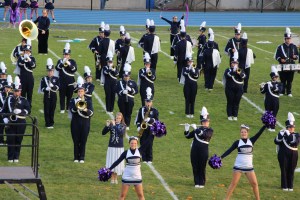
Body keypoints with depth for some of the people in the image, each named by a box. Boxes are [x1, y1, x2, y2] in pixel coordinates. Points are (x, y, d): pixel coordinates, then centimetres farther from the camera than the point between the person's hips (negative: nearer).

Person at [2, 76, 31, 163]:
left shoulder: (24, 100, 3)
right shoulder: (9, 99, 6)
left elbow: (28, 110, -6)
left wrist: (20, 111, -21)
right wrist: (4, 118, -5)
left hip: (21, 123, 0)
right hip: (11, 123, 0)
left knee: (18, 140, 4)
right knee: (10, 140, -2)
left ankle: (16, 157, 13)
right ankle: (10, 158, 5)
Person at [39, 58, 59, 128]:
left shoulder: (56, 79, 4)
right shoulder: (44, 79, 3)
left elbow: (57, 88, -7)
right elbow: (42, 88, -2)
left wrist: (53, 86, -26)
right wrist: (46, 89, -24)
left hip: (53, 97, 1)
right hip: (46, 96, -1)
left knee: (52, 109, 5)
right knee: (47, 110, -3)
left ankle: (51, 123, 15)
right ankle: (47, 123, 3)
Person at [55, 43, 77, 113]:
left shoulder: (72, 61, 4)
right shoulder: (60, 61, 4)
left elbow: (74, 69, -11)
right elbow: (57, 68, -13)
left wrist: (69, 64, -23)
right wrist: (62, 63, -25)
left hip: (70, 82, 0)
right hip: (62, 81, 0)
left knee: (69, 95, 6)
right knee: (62, 95, 1)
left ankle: (69, 108, 17)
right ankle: (62, 109, 8)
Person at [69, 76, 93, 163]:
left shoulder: (88, 101, 5)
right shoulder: (73, 101, 4)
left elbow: (91, 113, -5)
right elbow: (72, 110, -11)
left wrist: (86, 110, -24)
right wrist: (77, 105, -24)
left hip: (85, 124, 0)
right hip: (75, 123, 0)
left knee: (83, 141, 1)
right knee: (76, 141, 2)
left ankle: (82, 157, 8)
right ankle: (76, 157, 10)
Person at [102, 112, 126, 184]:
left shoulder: (123, 126, -1)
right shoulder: (111, 124, 0)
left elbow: (121, 133, -20)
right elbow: (103, 133, -5)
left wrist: (114, 125, -21)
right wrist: (107, 125, -19)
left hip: (119, 147, 0)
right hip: (111, 147, 0)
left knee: (117, 163, 2)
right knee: (111, 163, 0)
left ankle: (116, 178, 15)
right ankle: (112, 178, 9)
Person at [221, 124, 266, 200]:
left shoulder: (251, 140, 3)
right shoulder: (237, 142, -1)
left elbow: (259, 133, -4)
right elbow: (229, 150, -7)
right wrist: (221, 157, -18)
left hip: (249, 167, 2)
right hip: (238, 167, -1)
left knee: (254, 184, 1)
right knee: (233, 184, 0)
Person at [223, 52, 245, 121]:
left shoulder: (240, 70, 9)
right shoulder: (228, 70, 0)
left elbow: (243, 76, -9)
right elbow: (228, 74, -22)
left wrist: (239, 73, -29)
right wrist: (233, 70, -34)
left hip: (238, 90, 3)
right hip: (230, 89, -3)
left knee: (236, 103, 5)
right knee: (230, 102, 1)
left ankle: (235, 115, 13)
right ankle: (229, 115, 8)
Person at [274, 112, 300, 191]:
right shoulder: (281, 134, 1)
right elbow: (276, 141, -14)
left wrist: (289, 135, -21)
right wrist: (281, 134, -25)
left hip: (293, 156, 1)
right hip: (284, 155, -1)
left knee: (291, 171, 6)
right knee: (284, 170, 0)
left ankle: (290, 186, 14)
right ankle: (284, 186, 8)